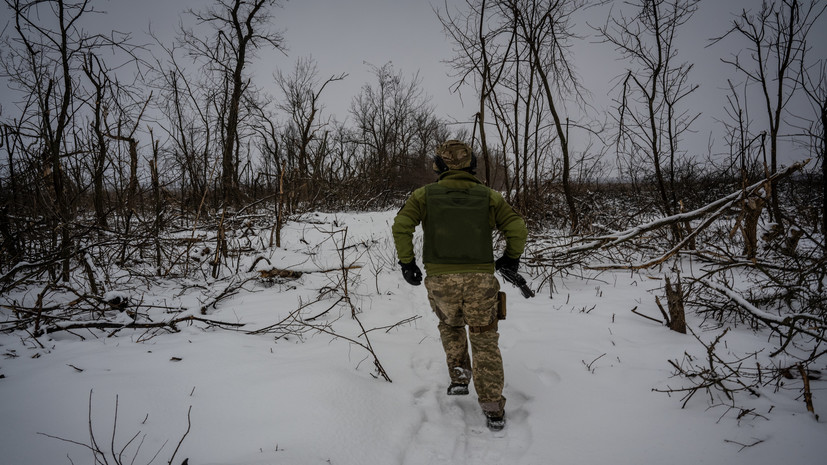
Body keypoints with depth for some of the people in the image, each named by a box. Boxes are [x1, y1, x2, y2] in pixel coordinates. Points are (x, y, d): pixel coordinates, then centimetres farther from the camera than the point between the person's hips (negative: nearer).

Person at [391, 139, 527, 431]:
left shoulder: (425, 194, 5)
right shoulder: (489, 197, 5)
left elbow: (401, 225, -7)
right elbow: (517, 228, -3)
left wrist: (406, 262, 2)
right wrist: (512, 258, 14)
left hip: (440, 279, 1)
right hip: (480, 280, 0)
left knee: (450, 325, 30)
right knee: (485, 342, 11)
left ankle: (459, 377, 22)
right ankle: (493, 410, 10)